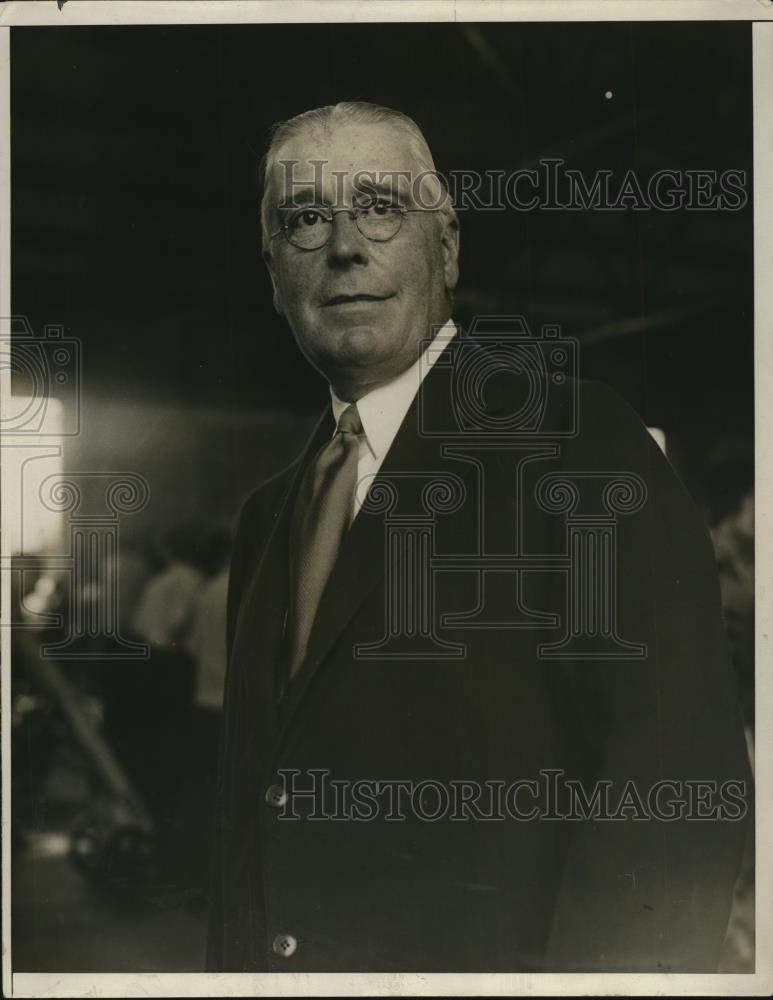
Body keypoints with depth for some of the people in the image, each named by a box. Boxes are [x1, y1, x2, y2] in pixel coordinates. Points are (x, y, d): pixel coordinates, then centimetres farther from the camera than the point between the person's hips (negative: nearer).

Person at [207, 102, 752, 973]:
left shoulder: (573, 441, -12)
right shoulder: (266, 515, 11)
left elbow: (680, 768, -19)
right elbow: (252, 803, 13)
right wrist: (232, 964, 3)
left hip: (481, 959, -6)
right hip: (274, 963, 6)